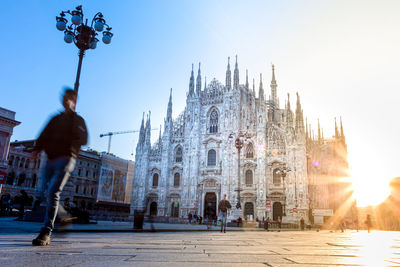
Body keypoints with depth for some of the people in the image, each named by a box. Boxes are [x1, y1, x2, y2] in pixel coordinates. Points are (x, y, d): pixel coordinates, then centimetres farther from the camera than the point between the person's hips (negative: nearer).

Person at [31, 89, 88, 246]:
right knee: (44, 191, 4)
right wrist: (37, 149, -4)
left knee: (53, 192, -18)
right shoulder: (55, 119, 22)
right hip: (51, 159, 6)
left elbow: (83, 140, -9)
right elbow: (44, 136, 13)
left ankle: (46, 232, -19)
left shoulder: (77, 119, 6)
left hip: (66, 158, -6)